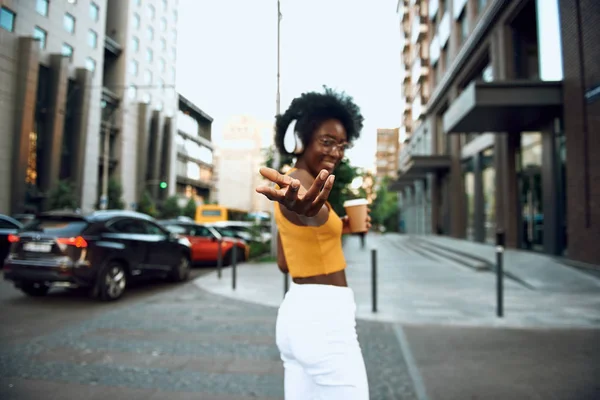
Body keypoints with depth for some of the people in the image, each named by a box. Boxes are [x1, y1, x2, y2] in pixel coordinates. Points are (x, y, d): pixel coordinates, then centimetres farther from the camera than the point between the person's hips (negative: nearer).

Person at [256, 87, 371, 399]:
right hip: (324, 317, -10)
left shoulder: (295, 186, 12)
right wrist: (303, 207, -65)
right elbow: (305, 210, -42)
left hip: (297, 311, 10)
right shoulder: (300, 180, -14)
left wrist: (336, 230, 16)